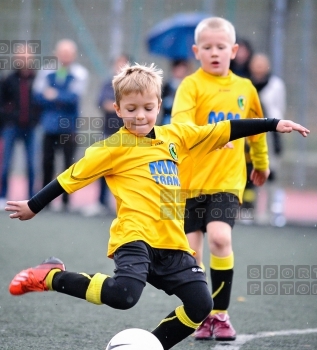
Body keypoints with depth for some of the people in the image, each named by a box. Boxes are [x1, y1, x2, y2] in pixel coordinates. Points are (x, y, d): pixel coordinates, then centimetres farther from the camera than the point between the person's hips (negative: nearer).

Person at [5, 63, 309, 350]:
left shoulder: (176, 136, 13)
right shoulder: (115, 147, -1)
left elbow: (224, 131, 18)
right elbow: (72, 177, 3)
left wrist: (273, 125, 17)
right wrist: (34, 206, 6)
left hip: (172, 242, 6)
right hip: (135, 236, -6)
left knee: (200, 304, -8)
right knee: (123, 294, -29)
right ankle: (50, 277, -8)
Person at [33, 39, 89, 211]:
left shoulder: (79, 74, -4)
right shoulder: (47, 71, 5)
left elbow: (74, 96, -15)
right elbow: (39, 95, -3)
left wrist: (54, 96, -14)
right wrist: (62, 100, -13)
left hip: (69, 126, -2)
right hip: (50, 124, 3)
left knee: (69, 162, -2)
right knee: (47, 161, 6)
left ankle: (66, 200, 4)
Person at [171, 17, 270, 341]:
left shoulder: (245, 88, 7)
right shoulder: (192, 85, -5)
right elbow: (180, 121, -22)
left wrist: (261, 163, 35)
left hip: (227, 180, 1)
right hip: (191, 178, -1)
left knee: (220, 237, -19)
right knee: (191, 251, 1)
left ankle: (220, 314, -5)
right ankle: (202, 316, 18)